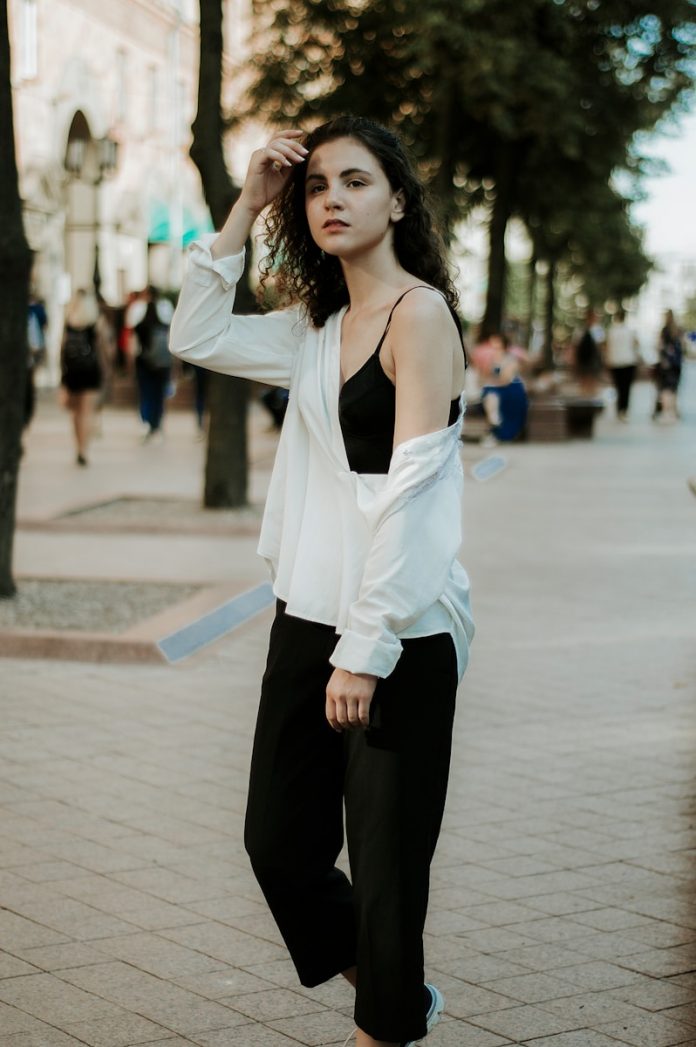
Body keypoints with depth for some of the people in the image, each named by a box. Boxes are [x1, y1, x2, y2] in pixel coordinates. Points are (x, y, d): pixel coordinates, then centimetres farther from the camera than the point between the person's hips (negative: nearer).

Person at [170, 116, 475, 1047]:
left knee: (385, 857, 3)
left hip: (399, 634, -8)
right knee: (279, 841, 13)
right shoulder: (318, 326, 12)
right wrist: (247, 206, 10)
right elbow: (196, 336, 19)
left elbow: (409, 491, -17)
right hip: (308, 620, 8)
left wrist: (365, 651, -20)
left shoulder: (419, 314, -10)